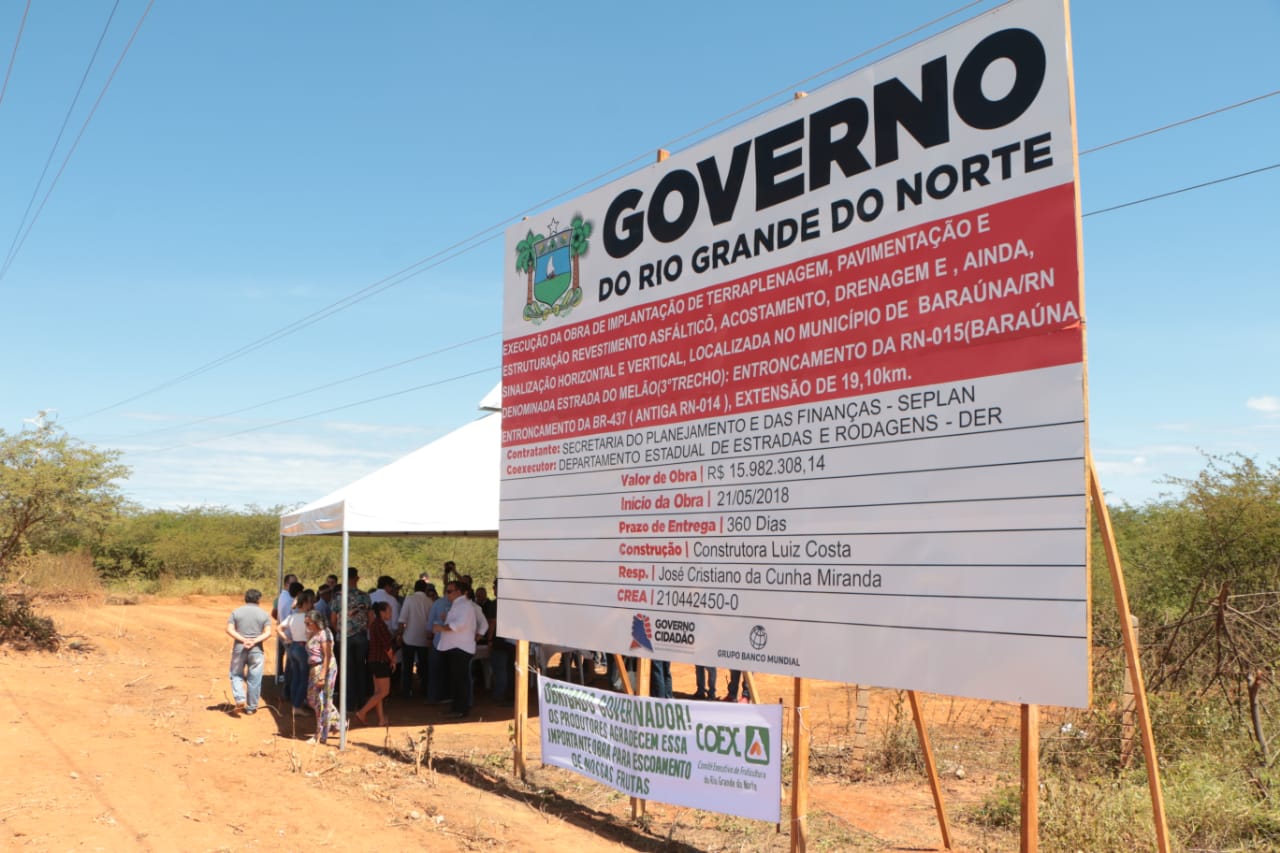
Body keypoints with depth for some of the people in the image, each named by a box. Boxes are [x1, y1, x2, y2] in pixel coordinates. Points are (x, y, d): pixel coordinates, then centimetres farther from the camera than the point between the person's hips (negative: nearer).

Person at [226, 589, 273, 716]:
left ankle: (240, 700, -4)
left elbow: (229, 630, -7)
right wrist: (255, 641, -14)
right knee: (254, 679, 7)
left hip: (239, 648, 0)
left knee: (236, 675, 15)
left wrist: (243, 640, -13)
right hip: (256, 650, 0)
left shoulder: (236, 612, 3)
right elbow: (268, 633, -7)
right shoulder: (264, 614, 2)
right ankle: (251, 707, 14)